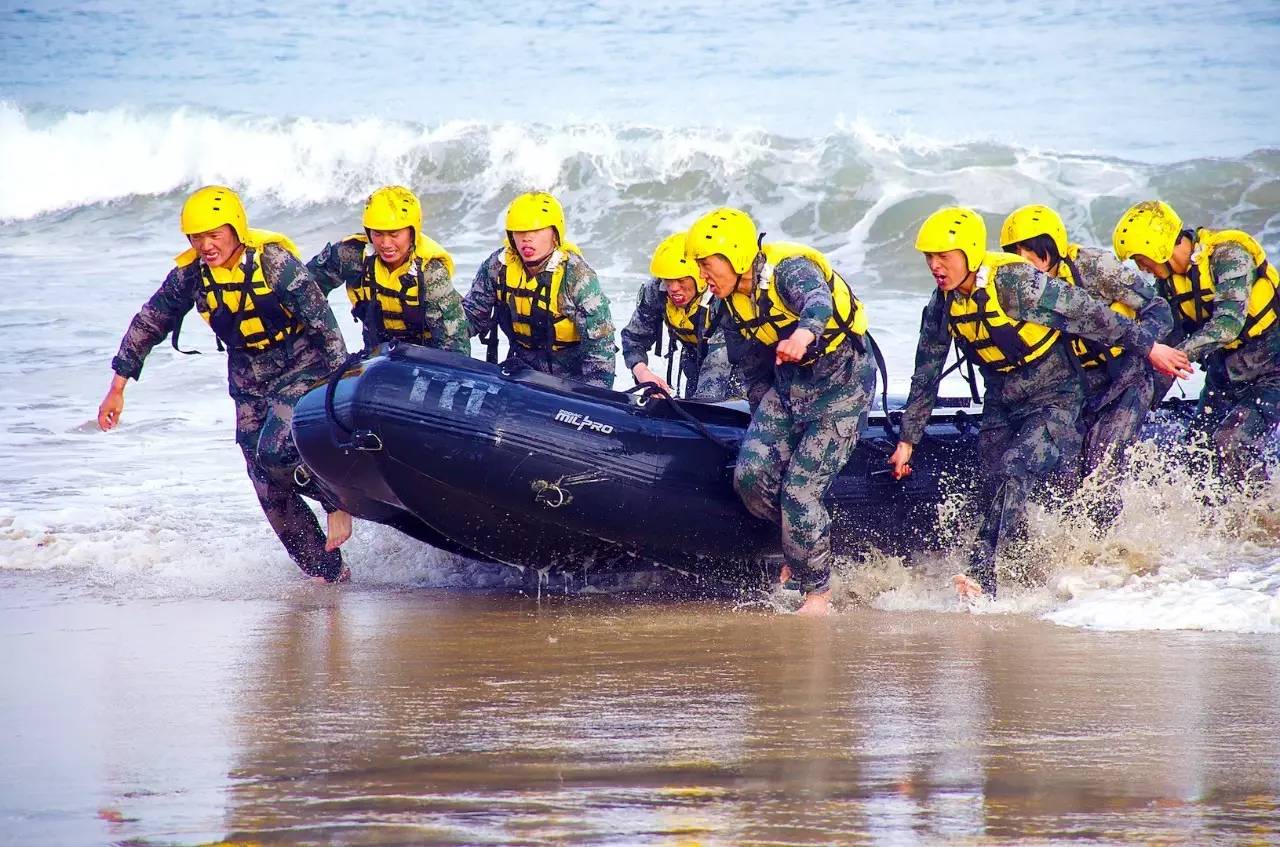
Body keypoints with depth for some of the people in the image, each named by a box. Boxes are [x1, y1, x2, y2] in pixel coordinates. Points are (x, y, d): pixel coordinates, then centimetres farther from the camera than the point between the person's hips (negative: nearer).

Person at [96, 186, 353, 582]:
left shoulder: (273, 261, -21)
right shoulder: (190, 274, -8)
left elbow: (323, 325, -20)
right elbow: (148, 324, 3)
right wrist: (118, 386, 3)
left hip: (301, 370, -5)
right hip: (249, 382, 5)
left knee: (276, 450, -28)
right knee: (271, 488, -1)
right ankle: (326, 570, 8)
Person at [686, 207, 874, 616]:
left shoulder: (790, 269, -21)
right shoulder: (734, 303, 5)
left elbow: (818, 300, -45)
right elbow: (755, 373, 18)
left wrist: (804, 334, -67)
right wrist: (765, 423, 21)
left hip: (842, 381, -7)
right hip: (788, 382, 7)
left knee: (800, 490, -13)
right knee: (751, 474, -11)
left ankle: (818, 592, 3)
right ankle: (803, 540, 14)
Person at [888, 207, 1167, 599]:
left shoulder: (1016, 284, -23)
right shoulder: (942, 305, -3)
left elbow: (1090, 316, -16)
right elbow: (925, 377, 9)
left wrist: (1147, 346, -10)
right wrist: (908, 440, 11)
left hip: (1053, 400, -7)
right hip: (1001, 406, 7)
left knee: (1012, 472, -26)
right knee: (998, 498, 0)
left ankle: (982, 574, -34)